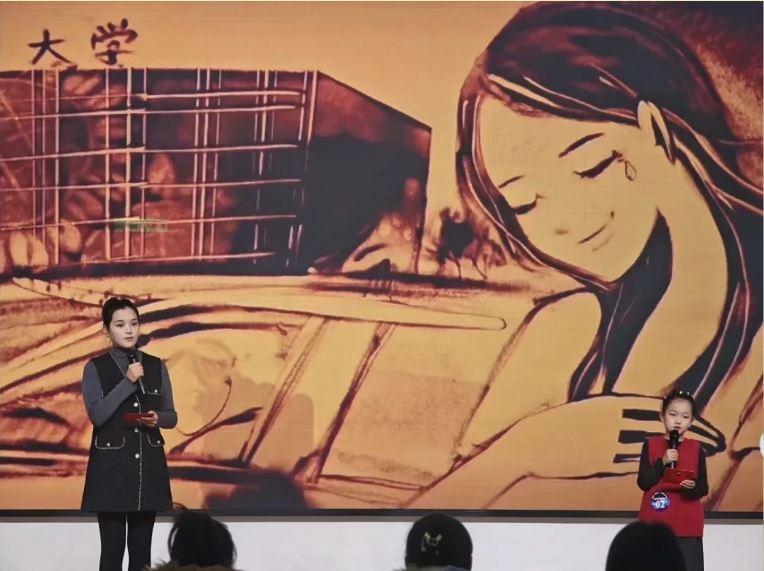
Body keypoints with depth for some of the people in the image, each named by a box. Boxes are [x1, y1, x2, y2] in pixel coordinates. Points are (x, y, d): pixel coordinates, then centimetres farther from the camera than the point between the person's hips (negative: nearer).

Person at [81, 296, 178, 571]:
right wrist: (128, 382, -18)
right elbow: (97, 415, -14)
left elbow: (171, 416, 9)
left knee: (142, 547, 7)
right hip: (111, 466, -3)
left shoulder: (156, 366, 7)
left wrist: (157, 418, -13)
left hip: (149, 464, 3)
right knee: (112, 547, -3)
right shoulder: (95, 368, -2)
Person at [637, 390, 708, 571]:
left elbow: (704, 488, 2)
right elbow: (643, 482, -4)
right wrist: (662, 462, -15)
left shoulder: (696, 449, 5)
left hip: (688, 525, 0)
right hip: (655, 524, 0)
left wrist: (693, 487, -19)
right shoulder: (651, 445, 3)